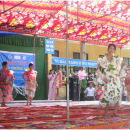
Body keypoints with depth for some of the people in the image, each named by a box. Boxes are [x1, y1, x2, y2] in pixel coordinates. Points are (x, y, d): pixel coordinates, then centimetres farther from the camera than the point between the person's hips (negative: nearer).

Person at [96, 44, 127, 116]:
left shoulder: (117, 59, 8)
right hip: (108, 80, -2)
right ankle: (106, 111, 2)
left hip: (116, 79, 2)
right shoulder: (103, 59, 3)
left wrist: (121, 74, 10)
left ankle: (115, 111, 6)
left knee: (117, 93, -8)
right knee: (109, 94, -14)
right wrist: (103, 77, -6)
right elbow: (98, 69, 4)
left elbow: (125, 65, 20)